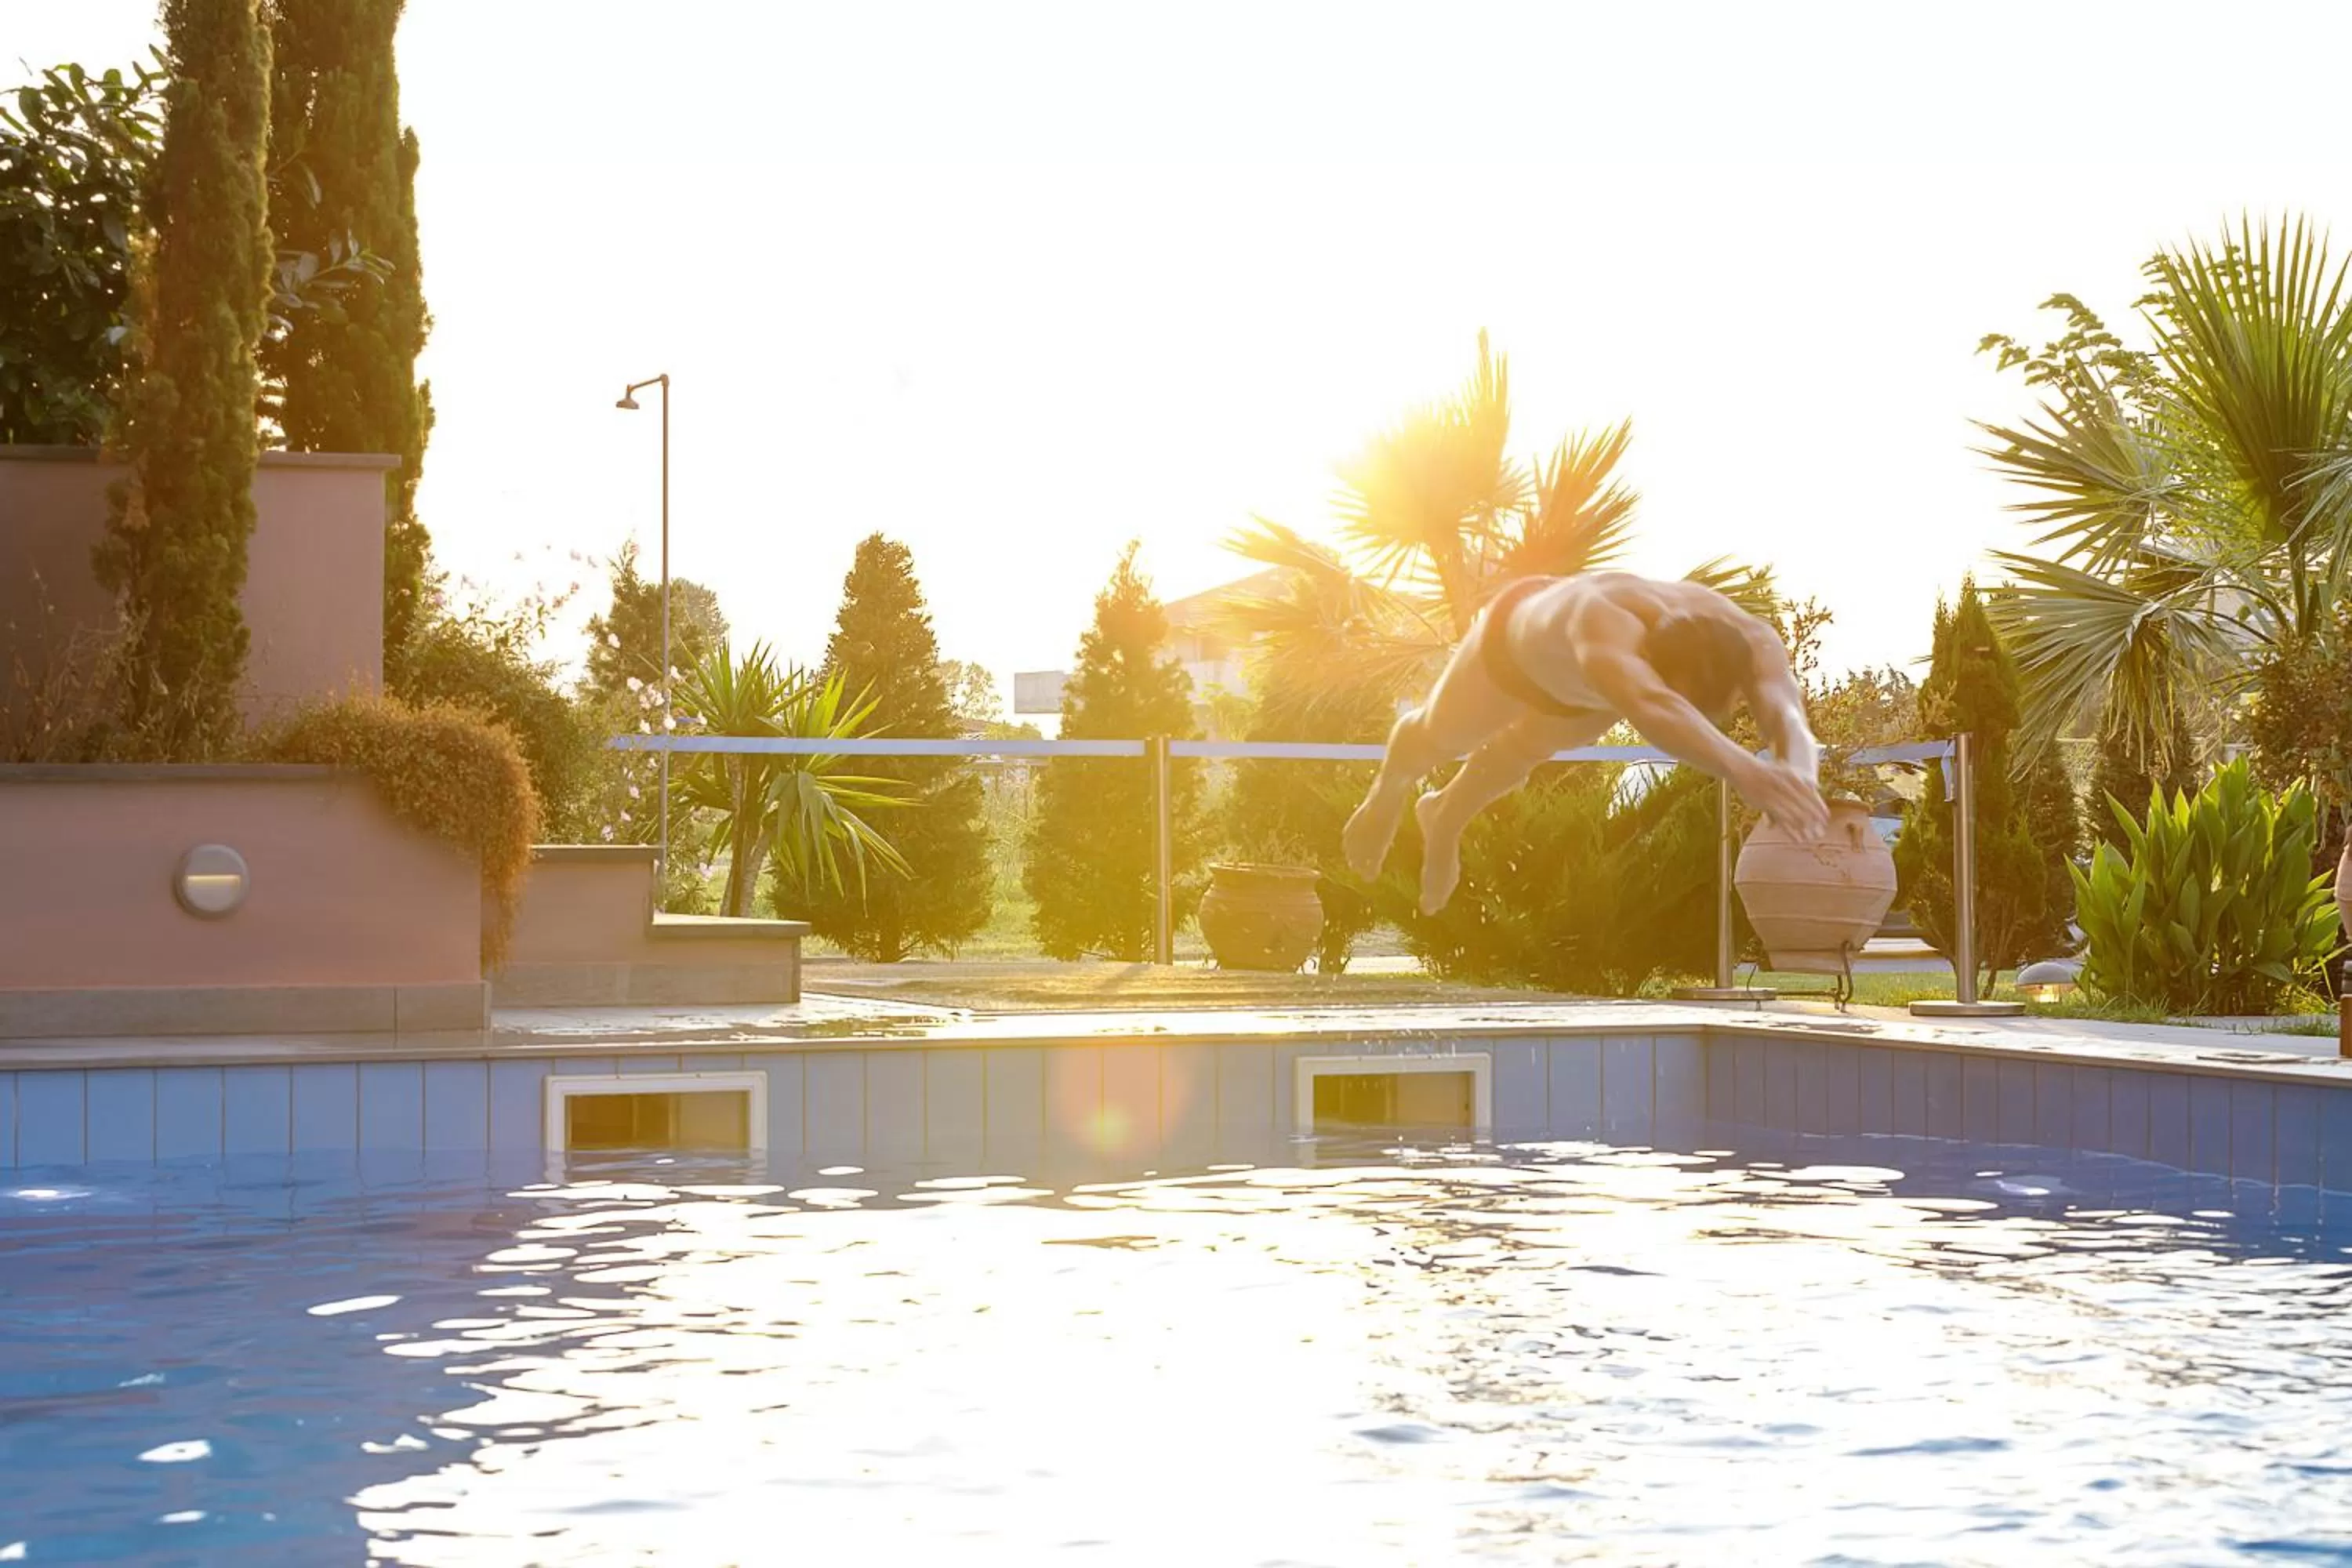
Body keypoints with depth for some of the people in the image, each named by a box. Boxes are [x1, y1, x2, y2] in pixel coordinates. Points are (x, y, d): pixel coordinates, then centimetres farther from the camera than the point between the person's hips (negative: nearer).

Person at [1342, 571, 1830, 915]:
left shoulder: (1748, 641, -44)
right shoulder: (1609, 632, -56)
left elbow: (1788, 718, -64)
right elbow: (1650, 708, -78)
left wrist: (1799, 775, -87)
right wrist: (1743, 769, -95)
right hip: (1519, 633, -4)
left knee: (1528, 749, 33)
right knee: (1441, 735, 27)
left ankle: (1444, 820, 67)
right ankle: (1388, 793, 65)